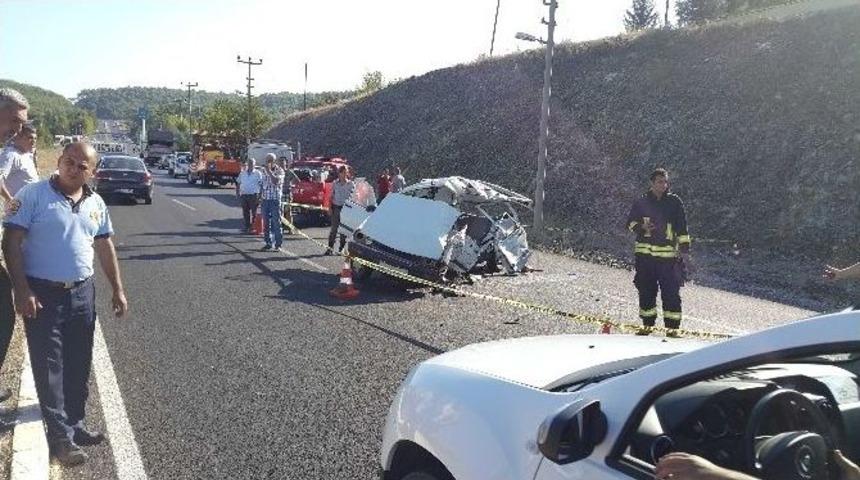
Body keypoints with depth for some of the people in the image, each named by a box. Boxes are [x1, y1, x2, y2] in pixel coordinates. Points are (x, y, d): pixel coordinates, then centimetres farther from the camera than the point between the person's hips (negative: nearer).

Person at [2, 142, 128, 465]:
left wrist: (118, 289, 11)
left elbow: (105, 248, 14)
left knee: (79, 365, 12)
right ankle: (61, 436, 9)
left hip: (82, 293, 5)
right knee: (50, 367, 1)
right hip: (43, 294, -5)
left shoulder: (96, 203, 8)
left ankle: (75, 424, 26)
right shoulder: (33, 195, -8)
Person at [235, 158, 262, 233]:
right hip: (244, 195, 4)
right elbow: (238, 184, 18)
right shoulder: (242, 173, 13)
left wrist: (260, 195, -12)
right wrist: (237, 193, 7)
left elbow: (261, 185, -3)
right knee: (245, 212, 8)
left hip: (253, 195, -4)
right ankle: (247, 227, 16)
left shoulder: (258, 174, 0)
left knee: (253, 213, -1)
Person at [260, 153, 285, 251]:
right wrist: (261, 197, 13)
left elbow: (276, 181, -22)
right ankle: (268, 243, 15)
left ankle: (278, 244, 0)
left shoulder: (279, 170, -5)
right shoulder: (265, 171, 13)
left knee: (276, 222, -5)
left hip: (275, 199, -5)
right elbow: (263, 185, 19)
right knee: (266, 222, 7)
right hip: (265, 199, 6)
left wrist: (269, 171, -17)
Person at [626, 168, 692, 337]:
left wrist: (685, 252, 1)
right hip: (644, 253, 2)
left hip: (668, 255, -2)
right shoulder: (641, 202, 6)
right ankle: (647, 324, 21)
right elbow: (630, 222, 12)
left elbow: (682, 229, 5)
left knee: (671, 292, -3)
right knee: (646, 291, 8)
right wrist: (642, 227, -10)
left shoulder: (675, 202, 3)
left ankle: (672, 327, 7)